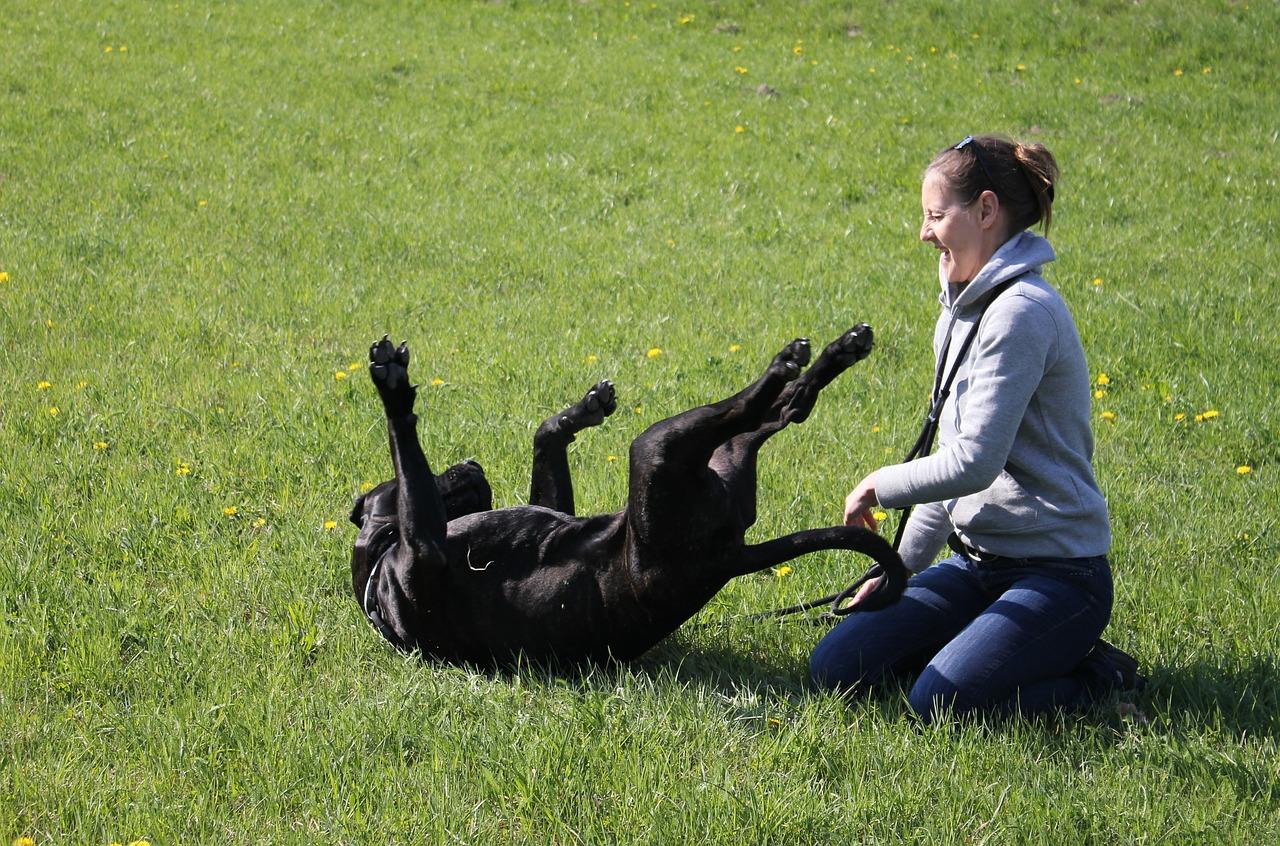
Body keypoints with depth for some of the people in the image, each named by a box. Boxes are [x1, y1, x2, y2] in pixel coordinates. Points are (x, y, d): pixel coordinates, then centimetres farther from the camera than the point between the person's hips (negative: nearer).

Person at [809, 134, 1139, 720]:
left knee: (941, 701, -27)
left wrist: (879, 486, -8)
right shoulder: (964, 309, 12)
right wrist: (903, 565, 15)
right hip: (977, 561, 9)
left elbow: (975, 463, -24)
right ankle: (983, 644, 12)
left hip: (1058, 573, -9)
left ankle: (1097, 676, -2)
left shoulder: (1021, 312, -19)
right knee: (835, 667, -4)